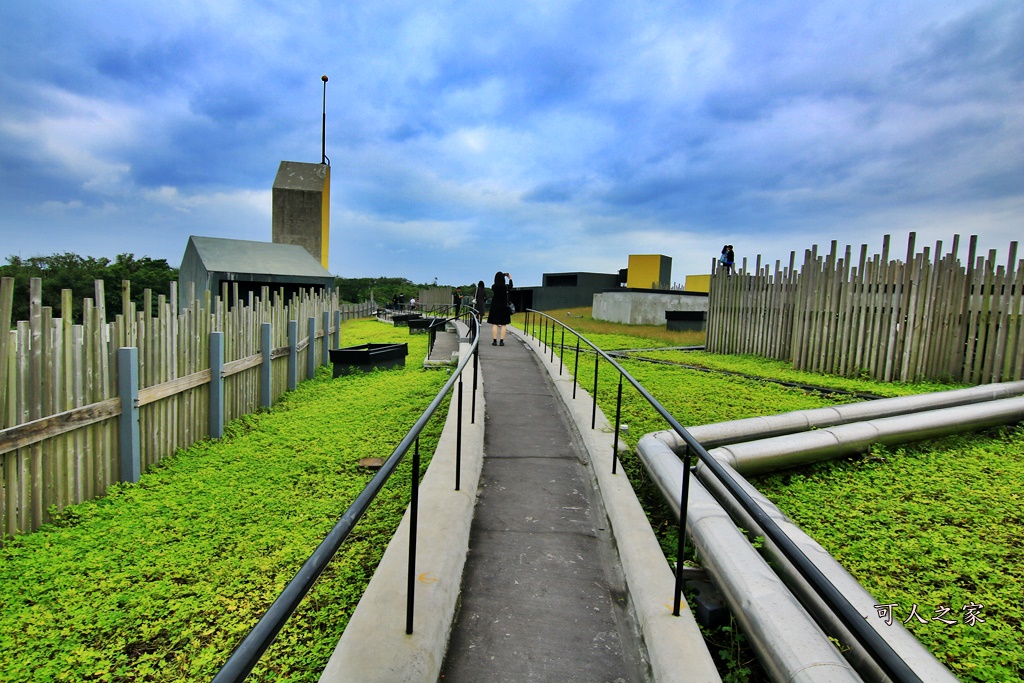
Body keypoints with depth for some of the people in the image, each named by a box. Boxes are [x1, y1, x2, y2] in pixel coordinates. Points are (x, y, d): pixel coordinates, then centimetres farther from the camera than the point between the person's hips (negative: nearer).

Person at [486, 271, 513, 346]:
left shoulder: (493, 287, -7)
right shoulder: (506, 287, -8)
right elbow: (511, 287, 15)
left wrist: (499, 276, 19)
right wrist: (510, 279, 29)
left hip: (495, 307, 1)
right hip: (504, 307, -1)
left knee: (494, 324, 5)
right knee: (503, 325, 4)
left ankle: (494, 341, 2)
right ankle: (501, 341, 2)